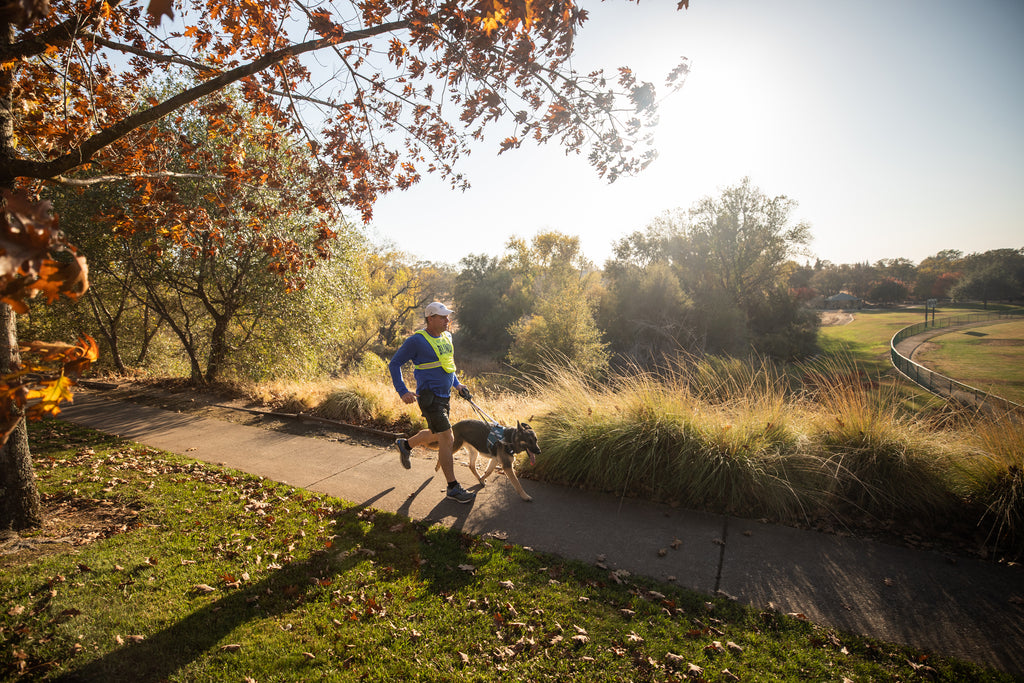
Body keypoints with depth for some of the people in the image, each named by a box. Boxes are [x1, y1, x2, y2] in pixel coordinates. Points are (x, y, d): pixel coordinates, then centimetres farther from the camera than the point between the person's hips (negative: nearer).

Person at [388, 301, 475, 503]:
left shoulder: (447, 337, 9)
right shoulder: (416, 341, -14)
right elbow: (394, 364, -7)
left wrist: (457, 384, 15)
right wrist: (403, 391, -14)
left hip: (445, 396, 9)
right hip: (430, 397, -8)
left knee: (436, 435, 22)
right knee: (447, 439, -8)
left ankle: (405, 445, 48)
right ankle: (453, 488, 3)